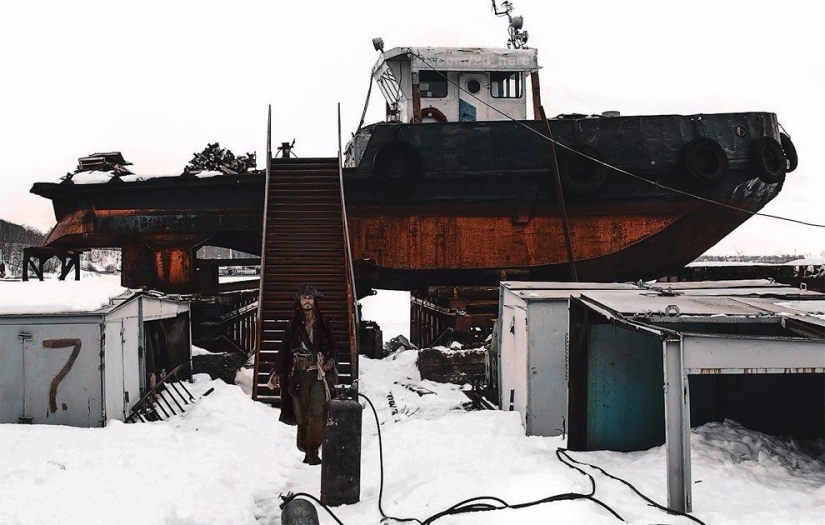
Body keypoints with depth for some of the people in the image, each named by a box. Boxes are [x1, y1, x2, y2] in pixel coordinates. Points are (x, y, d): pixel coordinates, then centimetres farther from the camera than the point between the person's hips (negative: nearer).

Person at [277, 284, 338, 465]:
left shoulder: (323, 326, 6)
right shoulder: (293, 327, 5)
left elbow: (333, 349, 13)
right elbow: (283, 353, 6)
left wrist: (331, 361, -8)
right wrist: (281, 374, 0)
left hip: (319, 375, -1)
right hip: (298, 376, 1)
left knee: (317, 413, -12)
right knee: (302, 414, 3)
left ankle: (312, 451, -12)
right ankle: (306, 449, 16)